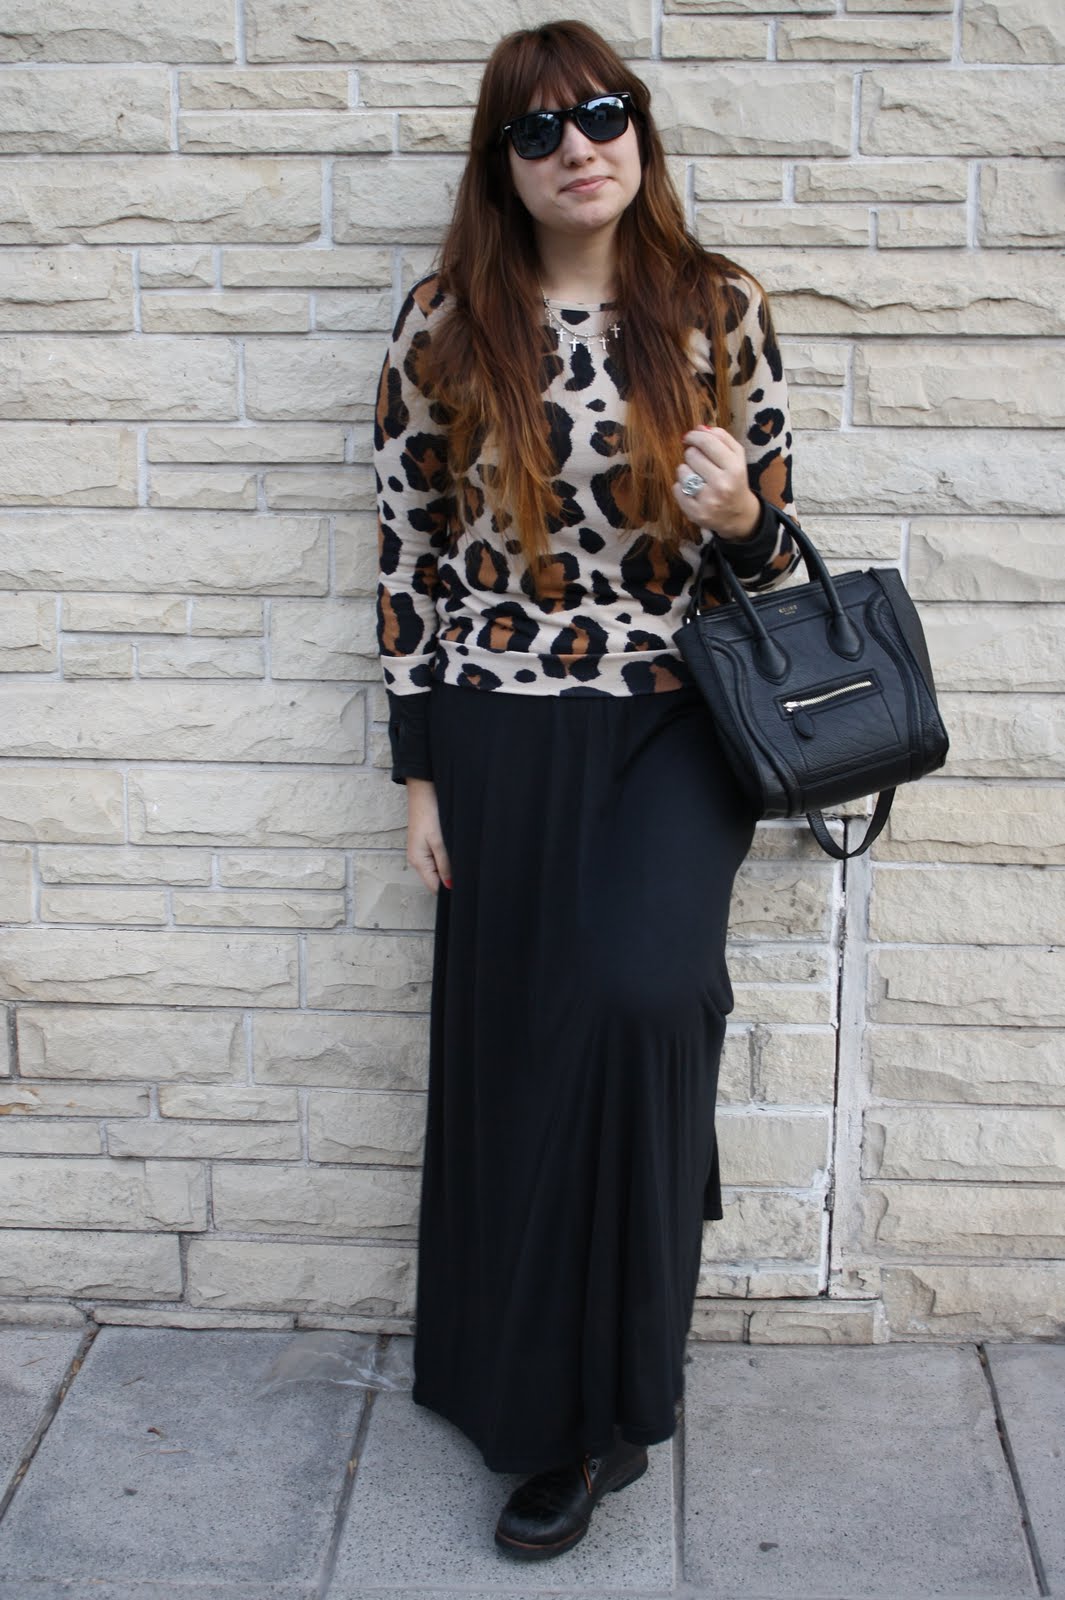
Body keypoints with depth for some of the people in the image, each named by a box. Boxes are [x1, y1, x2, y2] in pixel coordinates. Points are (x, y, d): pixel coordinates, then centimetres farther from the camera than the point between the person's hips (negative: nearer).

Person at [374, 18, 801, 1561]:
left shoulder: (720, 310, 2)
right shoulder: (446, 327, 1)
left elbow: (771, 548, 9)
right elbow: (409, 553, 4)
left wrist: (736, 512, -15)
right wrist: (421, 770, 2)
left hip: (675, 723, -1)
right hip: (503, 735, 1)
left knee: (640, 993, -22)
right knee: (513, 1046, 6)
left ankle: (609, 1392, 1)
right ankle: (549, 1401, 28)